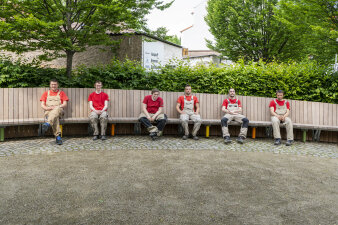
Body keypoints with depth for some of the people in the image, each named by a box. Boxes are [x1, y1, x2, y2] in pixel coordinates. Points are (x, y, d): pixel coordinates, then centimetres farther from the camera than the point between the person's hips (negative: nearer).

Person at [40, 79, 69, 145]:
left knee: (57, 109, -41)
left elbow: (65, 104, 9)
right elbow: (42, 105, 14)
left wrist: (58, 107, -11)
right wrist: (48, 108, -8)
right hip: (48, 111, 1)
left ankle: (48, 124, -62)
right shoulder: (46, 93, 24)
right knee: (55, 117, -37)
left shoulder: (61, 93, 21)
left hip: (59, 110, -1)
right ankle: (58, 136, -48)